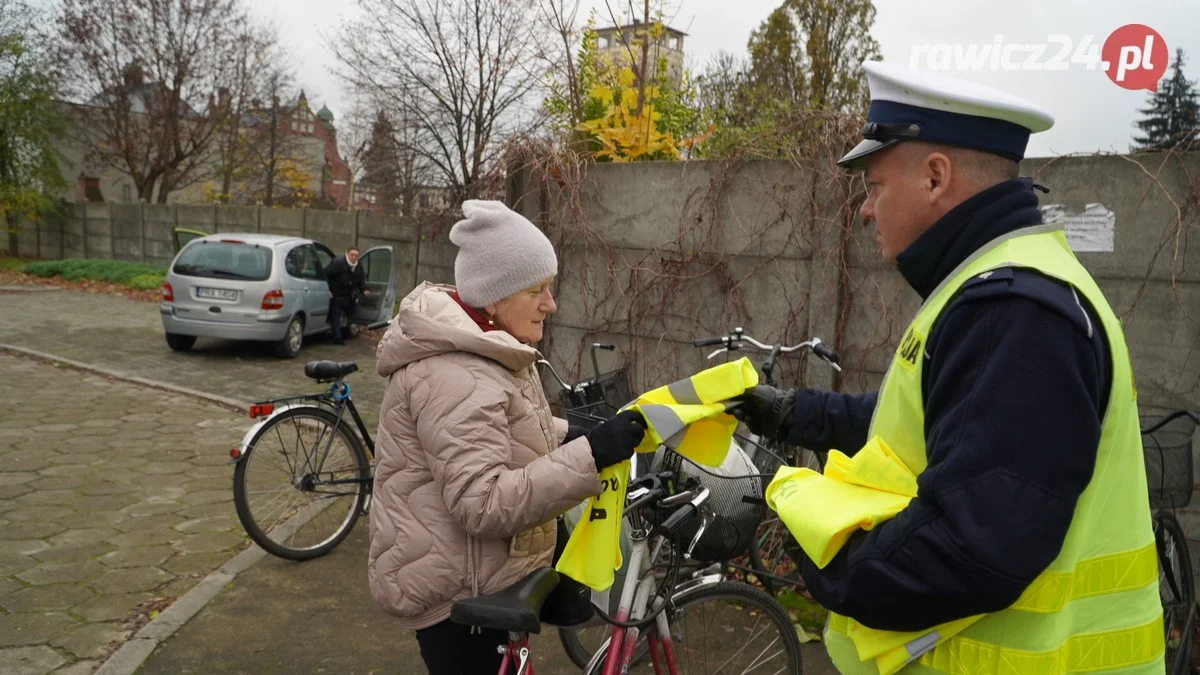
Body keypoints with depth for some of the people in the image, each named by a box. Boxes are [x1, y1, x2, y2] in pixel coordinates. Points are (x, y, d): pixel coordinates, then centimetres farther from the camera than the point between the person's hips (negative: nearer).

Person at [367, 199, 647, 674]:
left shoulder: (480, 348, 5)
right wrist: (590, 455, -35)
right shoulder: (457, 376, -29)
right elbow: (484, 504, -33)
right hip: (456, 586, -10)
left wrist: (571, 437, 3)